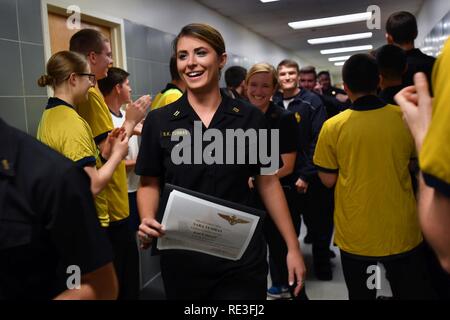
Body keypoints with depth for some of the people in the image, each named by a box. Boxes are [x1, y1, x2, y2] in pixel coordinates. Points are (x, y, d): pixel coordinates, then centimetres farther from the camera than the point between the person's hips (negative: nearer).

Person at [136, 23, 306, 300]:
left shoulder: (251, 118, -3)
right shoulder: (159, 121, -3)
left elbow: (268, 183, 3)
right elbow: (150, 184, 5)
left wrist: (293, 247, 3)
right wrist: (147, 221, -16)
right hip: (181, 258, 1)